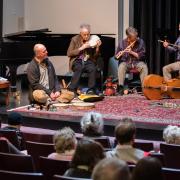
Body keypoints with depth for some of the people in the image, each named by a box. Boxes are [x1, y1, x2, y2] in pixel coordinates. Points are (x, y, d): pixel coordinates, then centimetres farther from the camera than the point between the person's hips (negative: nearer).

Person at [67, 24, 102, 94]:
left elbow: (95, 57, 10)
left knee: (93, 69, -32)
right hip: (77, 61, -2)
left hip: (88, 61, 2)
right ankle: (72, 90, -33)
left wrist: (97, 47, -9)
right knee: (79, 69, -36)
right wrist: (82, 48, -11)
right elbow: (69, 54, -5)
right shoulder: (75, 39, 2)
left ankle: (91, 90, -26)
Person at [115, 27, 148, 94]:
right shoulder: (122, 43, -1)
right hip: (125, 62, 0)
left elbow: (142, 56, -7)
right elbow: (116, 57, 5)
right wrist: (119, 55, -20)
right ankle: (121, 87, -31)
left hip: (137, 62, 0)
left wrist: (132, 52, -18)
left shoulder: (140, 42, -3)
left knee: (144, 67, -32)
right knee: (121, 67, -34)